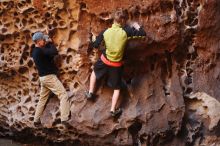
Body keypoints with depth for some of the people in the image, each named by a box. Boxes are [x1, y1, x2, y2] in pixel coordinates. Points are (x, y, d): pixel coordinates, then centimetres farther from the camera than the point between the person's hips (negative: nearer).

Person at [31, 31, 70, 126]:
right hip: (49, 76, -10)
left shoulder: (35, 52, 11)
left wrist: (48, 45, 9)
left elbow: (48, 53, 23)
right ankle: (64, 118, -16)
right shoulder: (40, 51, -18)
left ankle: (36, 120, 18)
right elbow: (54, 52, -26)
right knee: (63, 95, -8)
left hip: (43, 77, 10)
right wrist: (51, 44, -9)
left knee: (42, 99, 17)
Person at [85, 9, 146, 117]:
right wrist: (136, 26, 1)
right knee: (117, 88, 16)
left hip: (104, 61, 2)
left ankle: (90, 93, 38)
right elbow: (143, 33, -18)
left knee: (94, 72, 35)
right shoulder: (125, 31, -21)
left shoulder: (105, 32, -13)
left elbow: (95, 45, -5)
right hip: (117, 65, -2)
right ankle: (113, 110, 16)